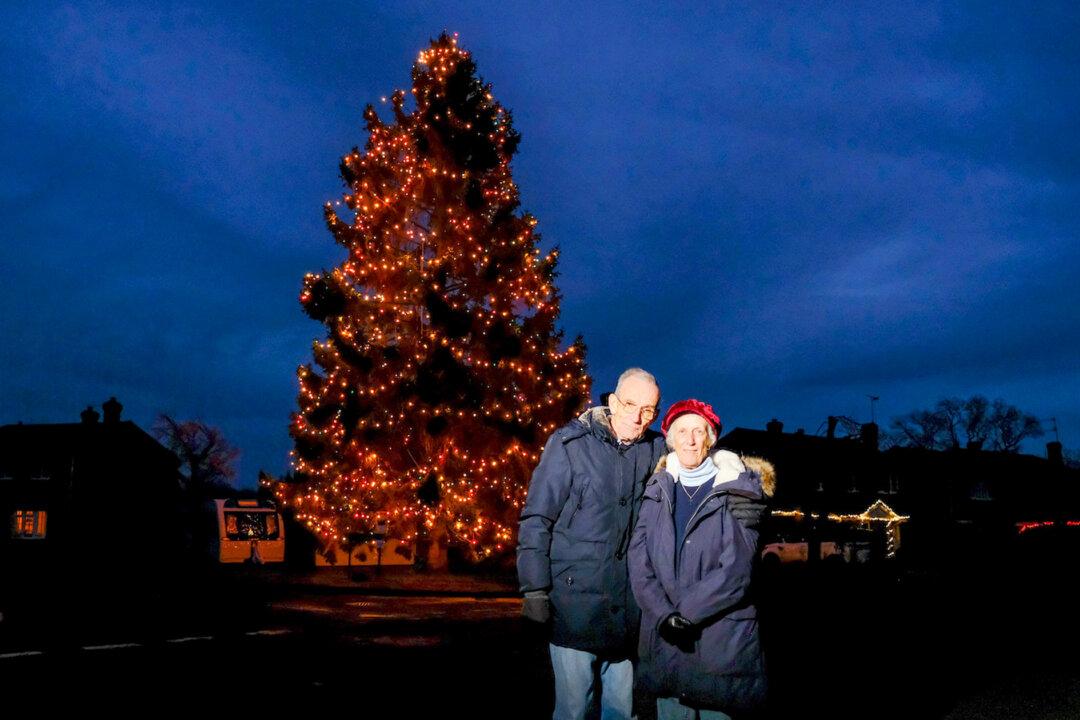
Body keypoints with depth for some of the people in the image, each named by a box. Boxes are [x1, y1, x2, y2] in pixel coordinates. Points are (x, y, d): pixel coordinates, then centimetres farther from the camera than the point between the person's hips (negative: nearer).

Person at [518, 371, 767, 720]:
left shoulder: (654, 450, 3)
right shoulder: (569, 443, -7)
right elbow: (536, 518, -5)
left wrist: (735, 502, -12)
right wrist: (534, 588, -9)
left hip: (626, 608, 4)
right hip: (575, 598, -4)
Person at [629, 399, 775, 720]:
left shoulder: (737, 491, -2)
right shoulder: (658, 490, 9)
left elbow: (736, 571, -11)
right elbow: (639, 560, -1)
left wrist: (684, 611, -14)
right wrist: (664, 615, -14)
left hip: (722, 641, -3)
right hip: (664, 639, 3)